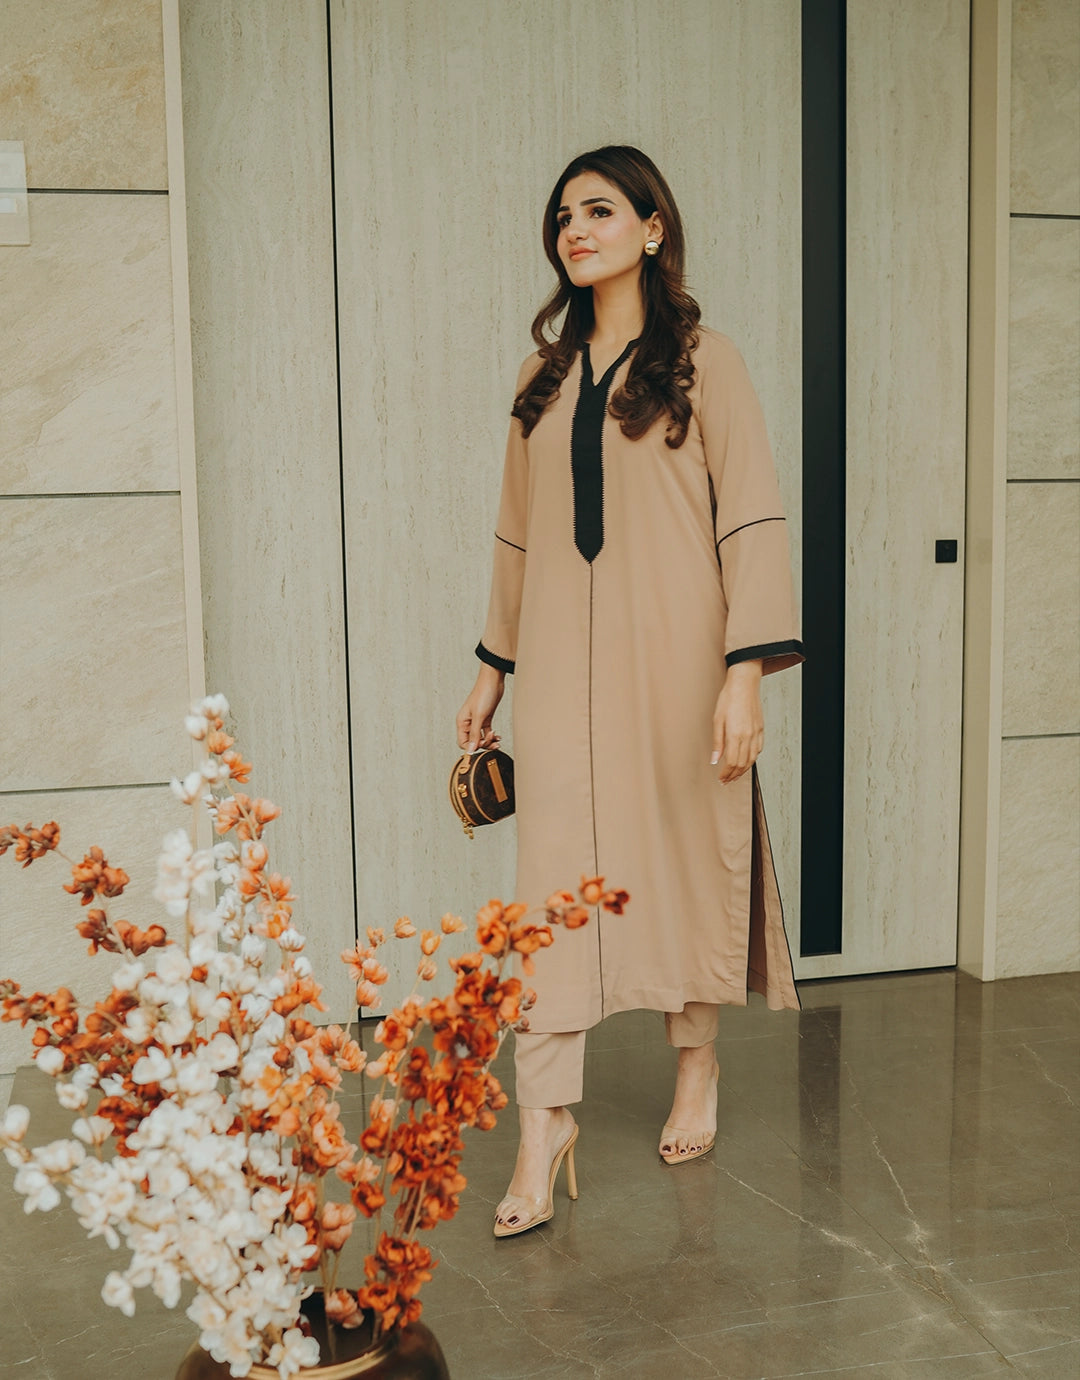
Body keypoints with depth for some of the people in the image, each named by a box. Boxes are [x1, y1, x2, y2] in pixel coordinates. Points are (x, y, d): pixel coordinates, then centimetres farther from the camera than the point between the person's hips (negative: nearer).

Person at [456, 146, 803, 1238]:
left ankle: (696, 1070, 29)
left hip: (674, 660, -3)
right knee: (553, 872, -4)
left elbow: (750, 521, -6)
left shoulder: (702, 361, 0)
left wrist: (745, 672, -15)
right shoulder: (545, 379, 14)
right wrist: (491, 669, 17)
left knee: (688, 858, 7)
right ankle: (543, 1125, -2)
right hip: (564, 662, 3)